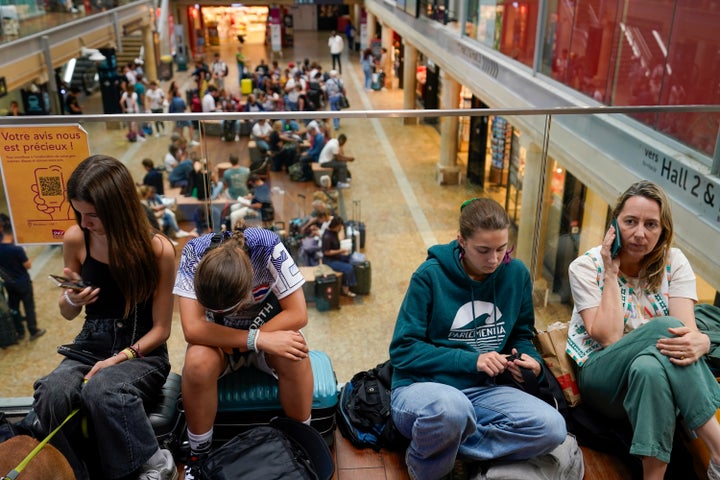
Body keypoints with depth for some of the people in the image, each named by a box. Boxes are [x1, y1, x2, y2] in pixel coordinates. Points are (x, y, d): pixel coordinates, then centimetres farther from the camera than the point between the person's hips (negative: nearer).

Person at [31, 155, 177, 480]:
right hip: (91, 343, 4)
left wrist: (121, 357, -22)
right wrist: (71, 299, -12)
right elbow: (68, 314, 11)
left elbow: (160, 328, -7)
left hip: (142, 349, -3)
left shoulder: (157, 249, -14)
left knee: (100, 390, -36)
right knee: (51, 394, -30)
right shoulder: (75, 239, -4)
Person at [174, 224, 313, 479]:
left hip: (270, 329, 0)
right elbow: (192, 328, -32)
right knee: (197, 361, -33)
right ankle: (199, 454, -8)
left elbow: (298, 314, -25)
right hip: (219, 336, 1)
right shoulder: (194, 252, -28)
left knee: (294, 355, -33)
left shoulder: (267, 246, -30)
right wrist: (258, 340, -39)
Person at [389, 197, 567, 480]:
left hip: (482, 390, 5)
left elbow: (521, 334, 17)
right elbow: (403, 350, -10)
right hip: (421, 387, -4)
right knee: (450, 407, -40)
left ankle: (445, 442, -12)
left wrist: (530, 359, -7)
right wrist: (471, 360, -18)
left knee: (551, 428, -21)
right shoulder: (431, 275, -11)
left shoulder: (517, 274, 2)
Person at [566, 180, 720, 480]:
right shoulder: (587, 266, -9)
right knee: (665, 328, -31)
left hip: (660, 372, 2)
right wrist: (611, 272, -19)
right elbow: (608, 338, -19)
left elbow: (688, 330, -15)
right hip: (601, 378, -2)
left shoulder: (674, 263, -2)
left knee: (648, 369, -37)